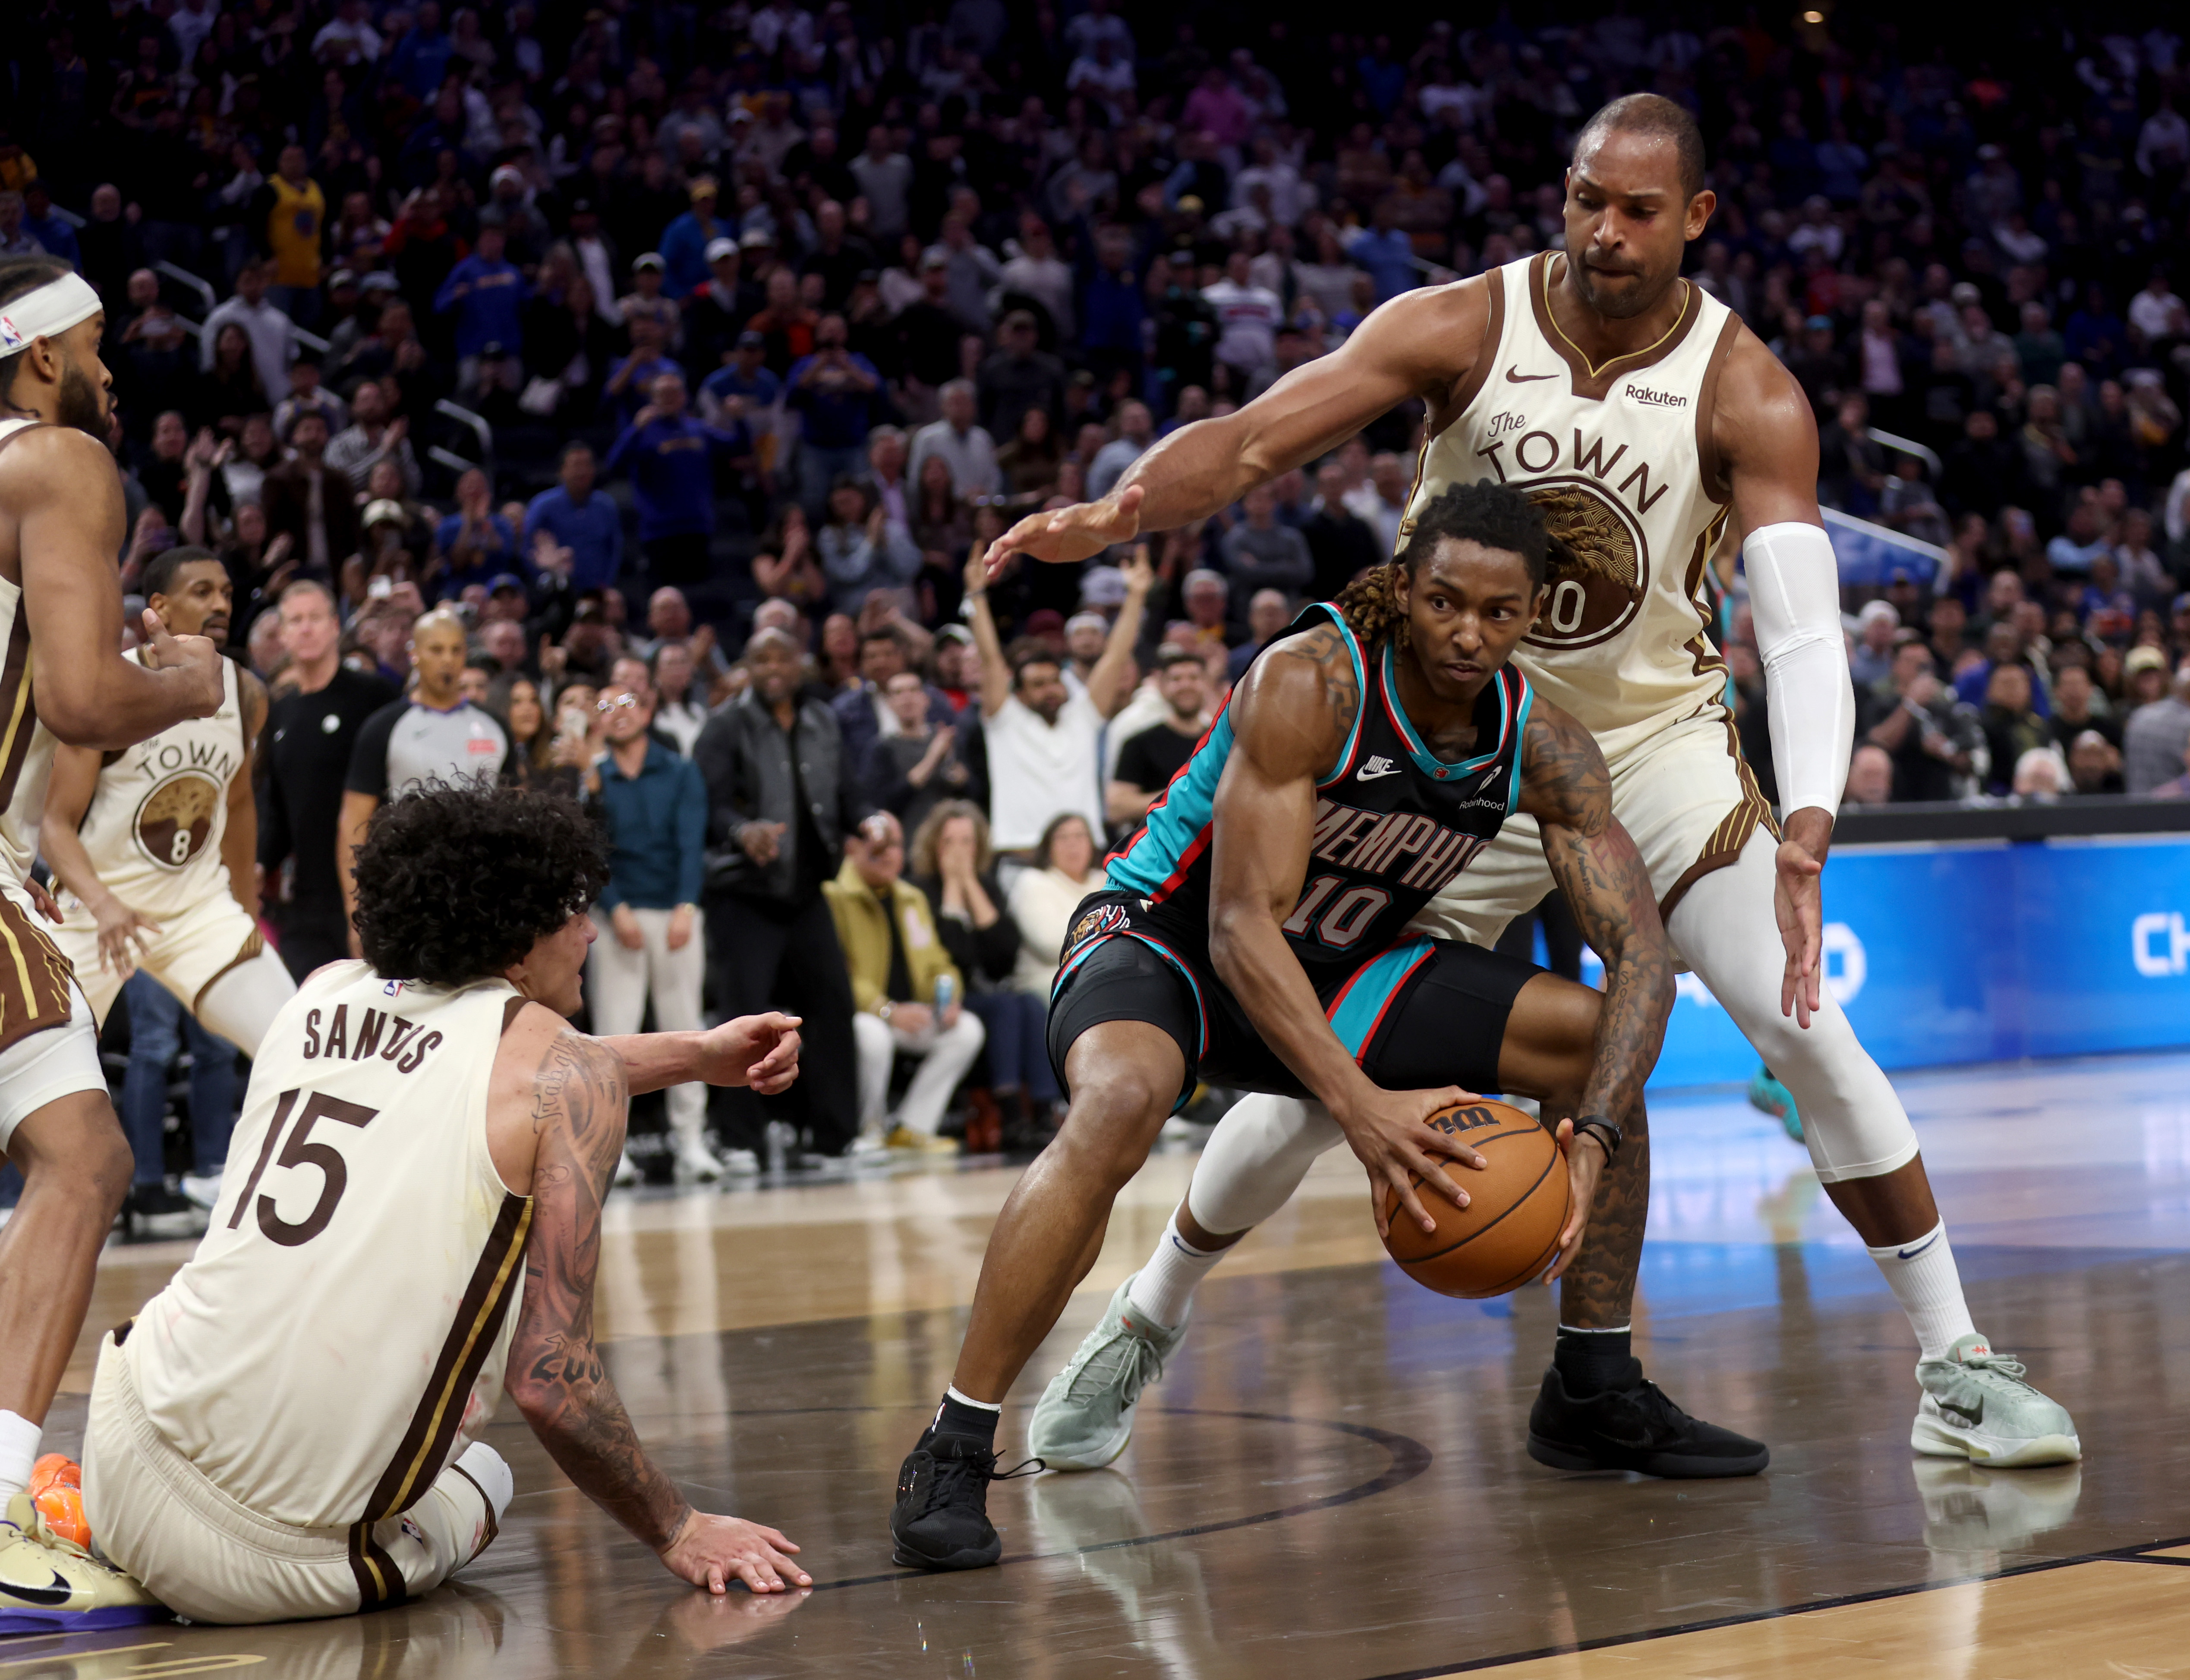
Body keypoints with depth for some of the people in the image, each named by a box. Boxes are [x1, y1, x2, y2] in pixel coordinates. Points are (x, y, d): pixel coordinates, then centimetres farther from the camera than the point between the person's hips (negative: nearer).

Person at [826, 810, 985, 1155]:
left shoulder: (913, 899, 18)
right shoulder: (833, 897, -10)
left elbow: (937, 963, 18)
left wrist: (949, 998, -6)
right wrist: (888, 1011, -28)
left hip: (909, 1015, 7)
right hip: (856, 1013, -7)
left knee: (968, 1030, -14)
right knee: (872, 1035, -39)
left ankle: (911, 1128, -8)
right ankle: (868, 1132, -16)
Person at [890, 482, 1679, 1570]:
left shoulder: (1542, 744, -11)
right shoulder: (1309, 683, -28)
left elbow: (1641, 952, -13)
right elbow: (1241, 926, -34)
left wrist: (1594, 1135, -30)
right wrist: (1361, 1105, -46)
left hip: (1328, 967, 6)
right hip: (1164, 939, -6)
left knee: (1597, 1039, -2)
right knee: (1123, 1099, -39)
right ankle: (952, 1456, -33)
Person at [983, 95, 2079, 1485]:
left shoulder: (1747, 394, -17)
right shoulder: (1461, 329, -15)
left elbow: (1804, 628, -26)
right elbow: (1251, 440, -19)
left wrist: (1805, 832, -42)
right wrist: (1115, 515, -40)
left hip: (1656, 735, 0)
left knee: (1808, 1030, -12)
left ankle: (1956, 1370, 0)